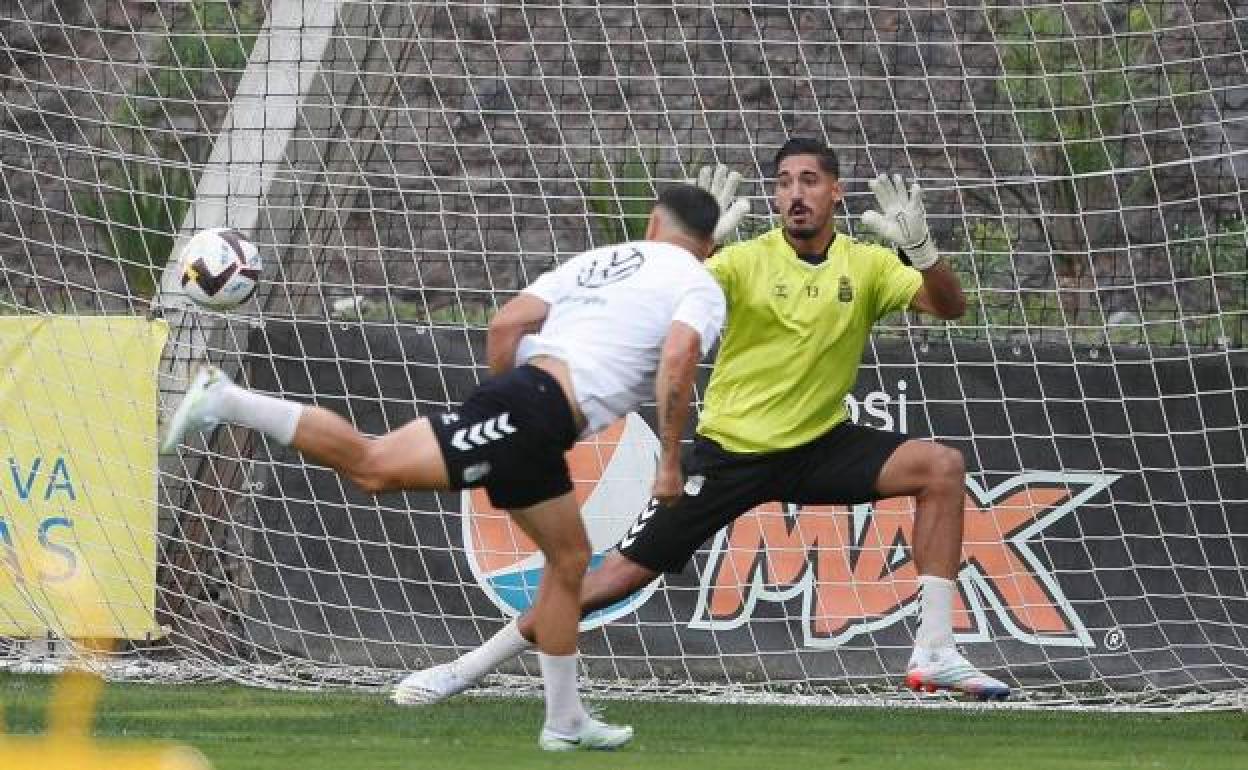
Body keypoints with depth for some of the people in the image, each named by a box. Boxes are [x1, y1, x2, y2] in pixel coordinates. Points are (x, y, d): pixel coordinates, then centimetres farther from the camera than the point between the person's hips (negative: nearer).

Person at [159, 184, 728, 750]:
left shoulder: (596, 261, 27)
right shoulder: (700, 288, 7)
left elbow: (506, 324, 19)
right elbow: (679, 355, -14)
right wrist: (669, 460, -9)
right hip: (539, 414, -8)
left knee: (570, 560, 16)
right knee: (376, 466, -12)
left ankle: (565, 722, 19)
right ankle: (228, 403, -18)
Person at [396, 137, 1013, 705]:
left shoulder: (866, 265, -2)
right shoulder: (747, 261, -9)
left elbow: (948, 306, -14)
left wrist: (919, 248, -33)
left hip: (819, 447, 2)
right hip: (730, 450, -2)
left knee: (941, 467, -18)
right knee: (627, 571, -6)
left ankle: (934, 654, -16)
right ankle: (468, 669, 3)